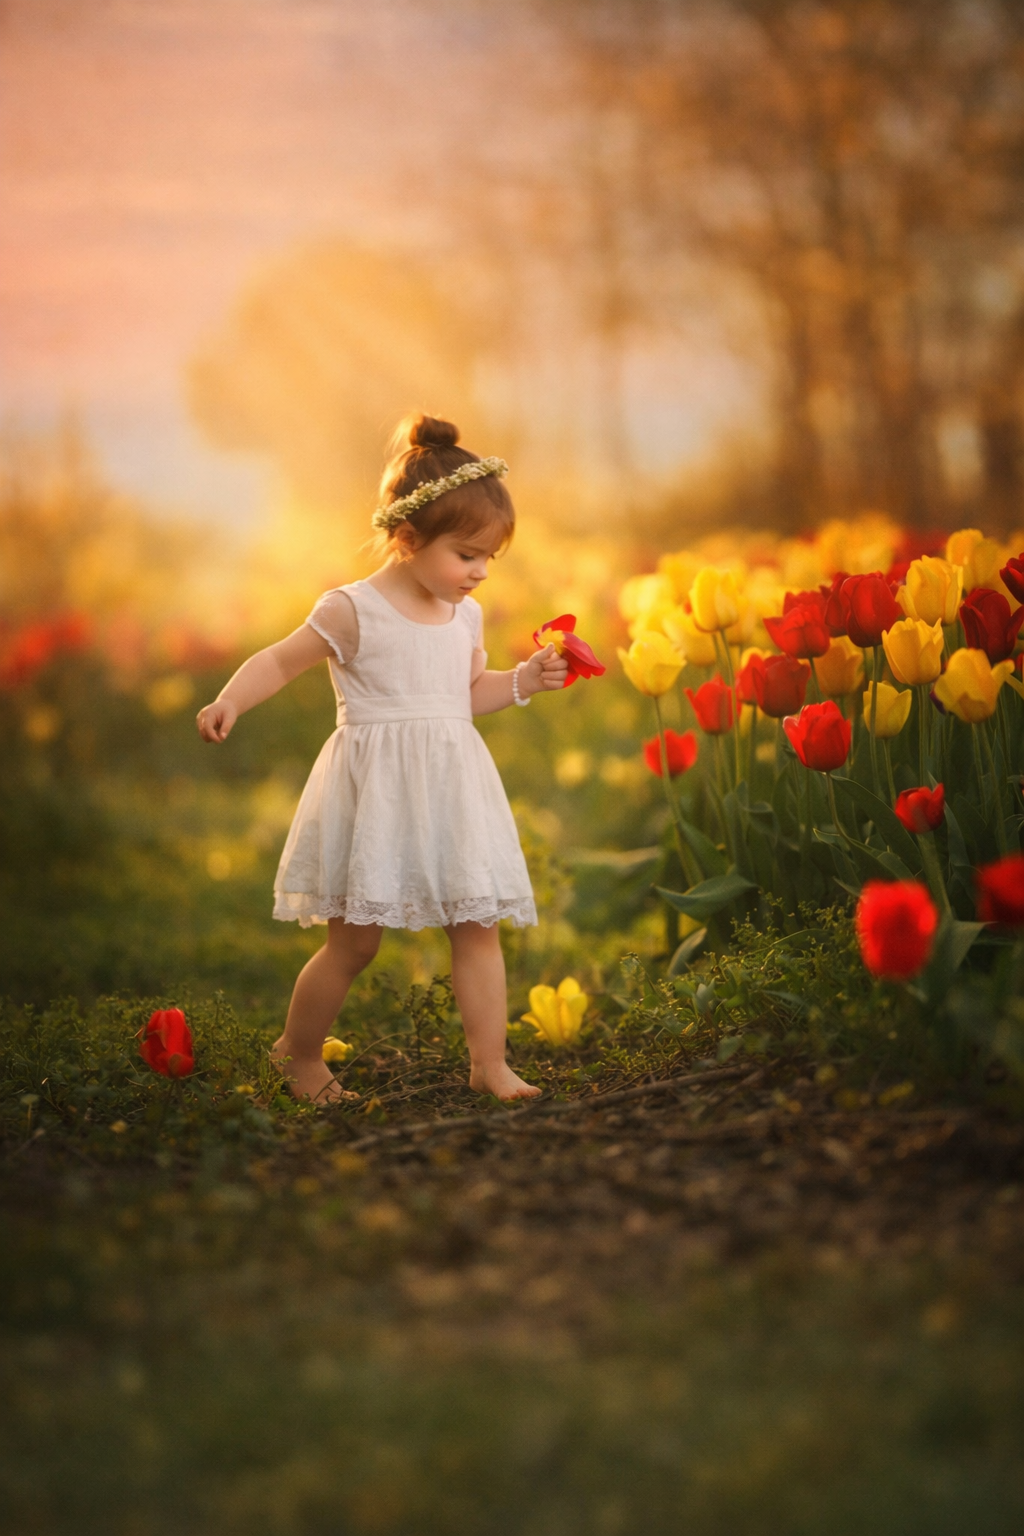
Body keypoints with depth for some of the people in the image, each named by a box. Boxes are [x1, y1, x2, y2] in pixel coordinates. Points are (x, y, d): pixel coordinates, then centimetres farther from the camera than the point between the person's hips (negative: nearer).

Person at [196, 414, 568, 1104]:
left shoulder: (466, 617, 10)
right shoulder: (353, 612, -9)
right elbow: (280, 661, -5)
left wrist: (524, 680, 9)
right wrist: (230, 700, -22)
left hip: (452, 791, 6)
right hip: (376, 793, -6)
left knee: (479, 926, 1)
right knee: (355, 940, 0)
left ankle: (489, 1062, 8)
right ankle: (298, 1050, 21)